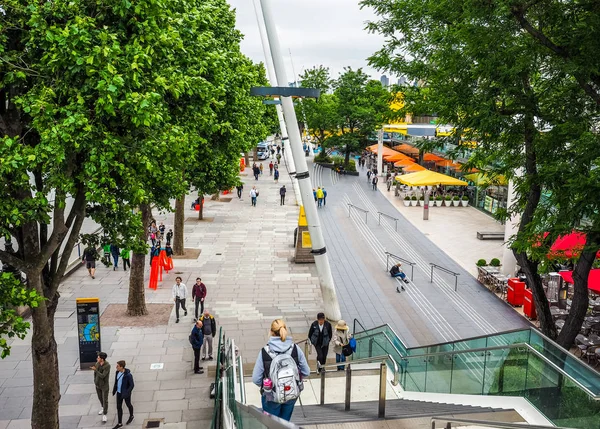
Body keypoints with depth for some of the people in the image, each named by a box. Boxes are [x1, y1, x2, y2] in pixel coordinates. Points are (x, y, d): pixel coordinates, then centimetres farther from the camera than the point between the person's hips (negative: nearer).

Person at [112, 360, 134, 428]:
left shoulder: (128, 375, -30)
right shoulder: (118, 372, -9)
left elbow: (132, 385, -22)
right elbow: (116, 381, 8)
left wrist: (126, 393, -26)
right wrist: (114, 390, 11)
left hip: (126, 393, -6)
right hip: (119, 392, 6)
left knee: (128, 405, 19)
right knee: (119, 407, 12)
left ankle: (131, 416, 48)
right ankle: (119, 423, 26)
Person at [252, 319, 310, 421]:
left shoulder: (264, 352, -18)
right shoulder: (295, 349, -12)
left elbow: (256, 379, -14)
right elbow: (306, 372, -3)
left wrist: (264, 385, 6)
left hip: (272, 397, -2)